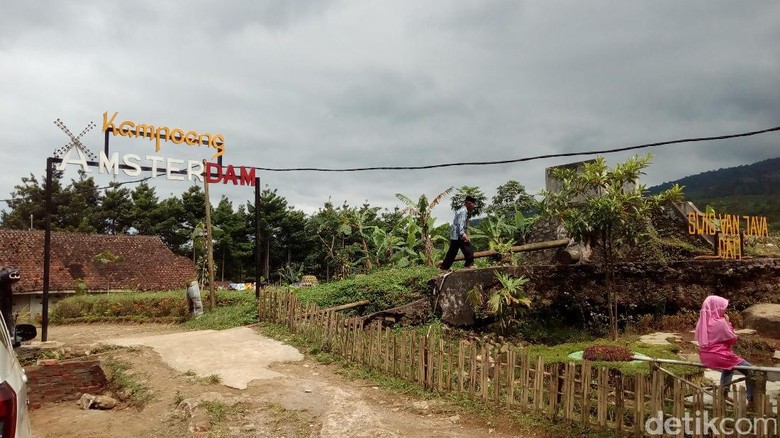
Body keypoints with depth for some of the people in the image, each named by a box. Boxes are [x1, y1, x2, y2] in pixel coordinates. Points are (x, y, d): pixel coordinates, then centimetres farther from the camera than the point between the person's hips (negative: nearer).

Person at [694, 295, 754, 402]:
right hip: (719, 356, -8)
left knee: (729, 367, 37)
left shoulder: (702, 321, 4)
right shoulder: (720, 322, -17)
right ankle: (751, 399, 9)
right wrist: (728, 322, -2)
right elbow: (733, 339, -6)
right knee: (750, 370, 7)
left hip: (706, 357, 8)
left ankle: (724, 394, 36)